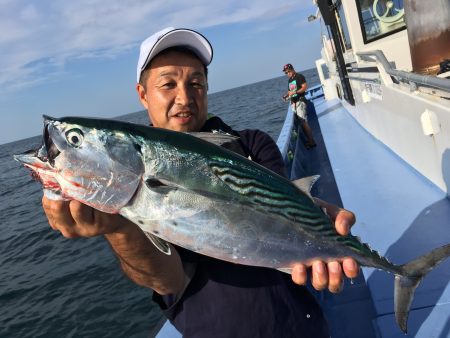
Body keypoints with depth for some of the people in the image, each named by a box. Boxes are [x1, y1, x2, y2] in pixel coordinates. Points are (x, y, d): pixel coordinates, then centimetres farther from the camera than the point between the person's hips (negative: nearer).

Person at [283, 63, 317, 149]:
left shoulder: (299, 77, -3)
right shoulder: (289, 80, 22)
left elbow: (305, 87, -13)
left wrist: (295, 92, -22)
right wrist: (286, 95, 5)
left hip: (300, 101, -8)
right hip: (293, 102, 8)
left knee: (303, 122, -13)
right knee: (300, 122, 3)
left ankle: (311, 141, -9)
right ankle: (309, 139, 8)